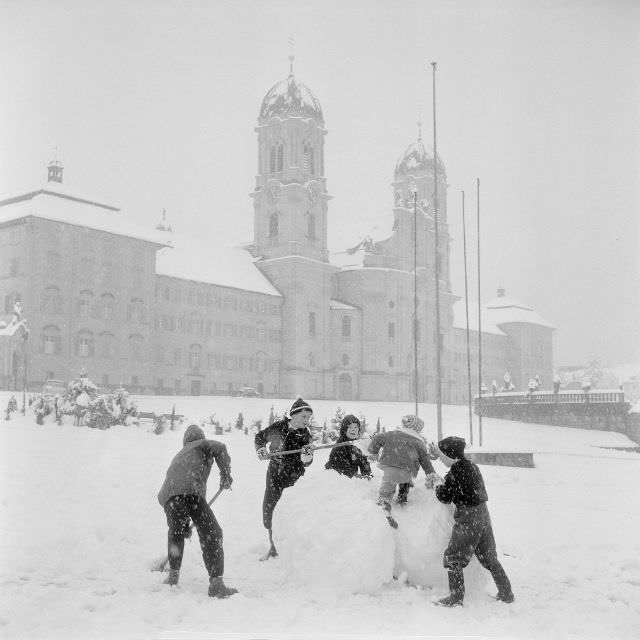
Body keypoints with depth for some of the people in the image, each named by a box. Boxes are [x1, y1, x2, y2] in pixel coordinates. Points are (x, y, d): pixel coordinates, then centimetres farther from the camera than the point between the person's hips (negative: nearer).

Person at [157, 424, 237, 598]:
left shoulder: (178, 456, 40)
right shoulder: (202, 445, 24)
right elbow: (219, 448, -2)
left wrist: (184, 525, 48)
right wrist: (225, 474, 8)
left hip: (168, 495, 6)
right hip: (191, 492, -6)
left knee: (175, 533, 30)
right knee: (212, 534, 0)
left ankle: (173, 575, 34)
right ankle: (216, 584, -6)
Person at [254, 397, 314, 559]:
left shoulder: (305, 435, -6)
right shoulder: (279, 427, -5)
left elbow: (307, 462, -10)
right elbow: (259, 437, 10)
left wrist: (307, 456, -32)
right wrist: (260, 449, -9)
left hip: (294, 476, -2)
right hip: (275, 472, 2)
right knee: (268, 506, 1)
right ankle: (272, 546, 13)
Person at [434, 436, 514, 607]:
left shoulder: (455, 472, -17)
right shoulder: (472, 466, 7)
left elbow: (445, 497, -11)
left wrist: (438, 488, 11)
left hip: (467, 519, -8)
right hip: (483, 515, 8)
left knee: (453, 559, 3)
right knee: (489, 558, 18)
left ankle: (456, 598, 4)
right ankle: (506, 593, 23)